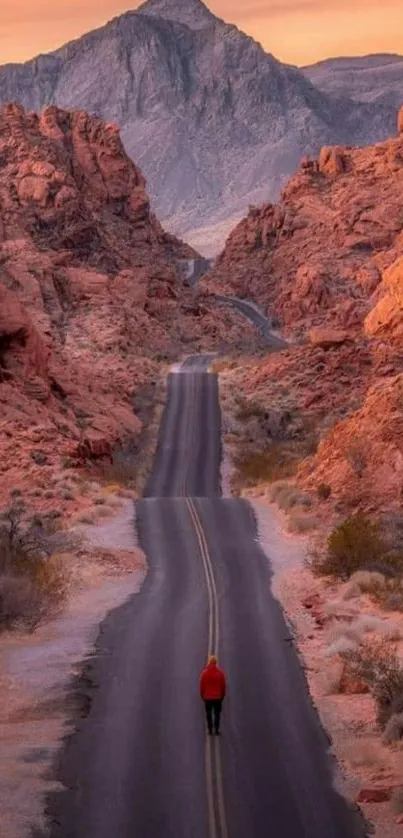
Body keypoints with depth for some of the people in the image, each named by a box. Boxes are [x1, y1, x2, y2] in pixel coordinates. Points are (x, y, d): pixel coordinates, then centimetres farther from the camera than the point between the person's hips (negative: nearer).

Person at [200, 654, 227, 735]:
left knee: (209, 714, 9)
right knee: (217, 714, 8)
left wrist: (202, 696, 8)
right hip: (218, 697, 0)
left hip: (207, 697, 0)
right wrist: (222, 696, 10)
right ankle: (216, 730, 5)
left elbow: (202, 686, -4)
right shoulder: (220, 673, -5)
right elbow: (224, 686, -1)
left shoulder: (205, 673, -7)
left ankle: (210, 730, 8)